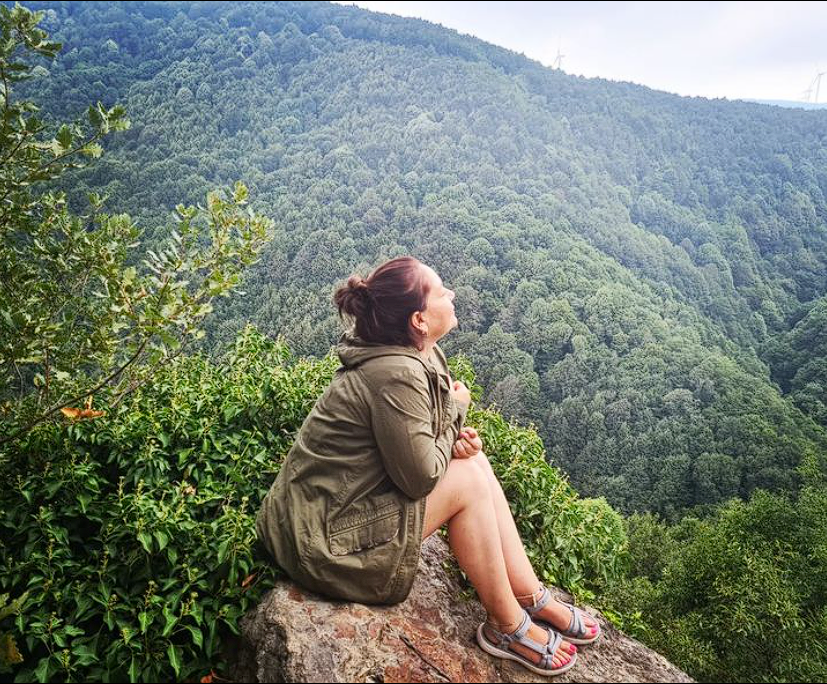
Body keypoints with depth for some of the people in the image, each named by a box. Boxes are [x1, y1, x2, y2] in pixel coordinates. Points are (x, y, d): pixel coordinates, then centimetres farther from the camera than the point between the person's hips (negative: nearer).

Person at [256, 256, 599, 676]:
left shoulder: (416, 355, 2)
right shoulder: (395, 375, -27)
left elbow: (413, 444, 13)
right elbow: (421, 478, -22)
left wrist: (455, 437, -9)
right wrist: (456, 408, -8)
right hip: (327, 544, -9)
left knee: (472, 461, 2)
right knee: (467, 480, -11)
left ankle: (532, 598, 12)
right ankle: (508, 627, 6)